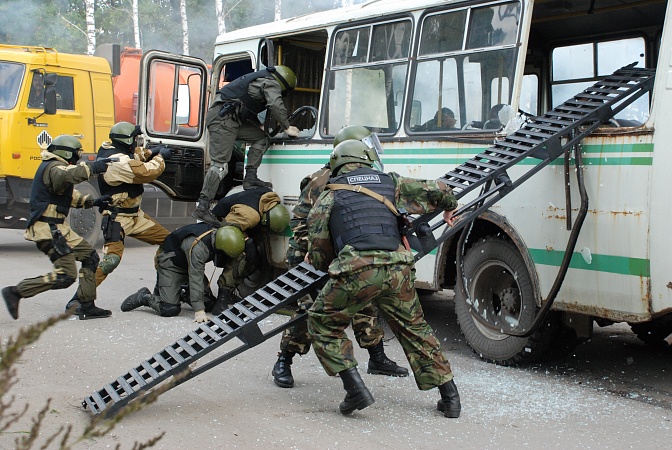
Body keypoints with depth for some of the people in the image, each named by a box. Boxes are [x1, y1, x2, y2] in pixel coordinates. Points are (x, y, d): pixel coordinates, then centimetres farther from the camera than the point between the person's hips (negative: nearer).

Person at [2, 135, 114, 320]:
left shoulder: (56, 166, 22)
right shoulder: (54, 167, -12)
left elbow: (71, 196, 30)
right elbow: (64, 176, -39)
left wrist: (93, 201, 17)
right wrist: (91, 168, -39)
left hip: (58, 228, 11)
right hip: (48, 229, -11)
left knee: (90, 257, 13)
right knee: (66, 275, -15)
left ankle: (87, 307, 14)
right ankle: (16, 292, -9)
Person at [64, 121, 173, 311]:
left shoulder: (109, 149, 6)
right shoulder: (118, 162, -24)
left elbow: (133, 156, 24)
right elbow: (146, 173, -23)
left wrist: (151, 152, 6)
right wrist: (161, 158, -7)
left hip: (135, 215, 11)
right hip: (117, 218, -11)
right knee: (112, 258, -24)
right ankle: (78, 299, -19)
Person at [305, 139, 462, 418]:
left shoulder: (329, 196, 16)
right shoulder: (391, 183, 23)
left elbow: (318, 255, 14)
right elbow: (437, 190, 28)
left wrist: (330, 267, 36)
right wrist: (449, 209, 50)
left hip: (356, 270, -3)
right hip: (398, 269, 4)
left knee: (323, 324, 17)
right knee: (414, 328, 22)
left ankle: (355, 388, 5)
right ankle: (450, 396, 24)